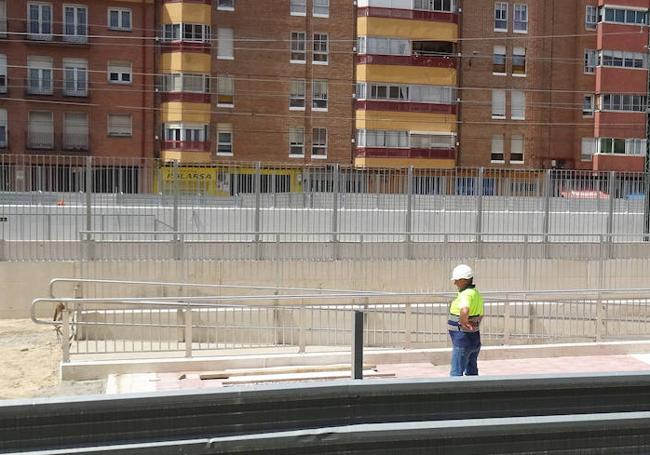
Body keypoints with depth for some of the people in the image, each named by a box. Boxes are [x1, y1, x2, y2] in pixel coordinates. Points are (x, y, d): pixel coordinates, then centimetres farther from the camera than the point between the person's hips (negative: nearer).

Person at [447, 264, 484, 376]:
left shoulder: (466, 294, -21)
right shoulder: (476, 293, 11)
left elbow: (464, 310, -43)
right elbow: (481, 315, 27)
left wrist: (464, 322, -25)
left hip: (463, 338, -10)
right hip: (475, 338, 10)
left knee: (456, 373, -4)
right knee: (472, 372, 16)